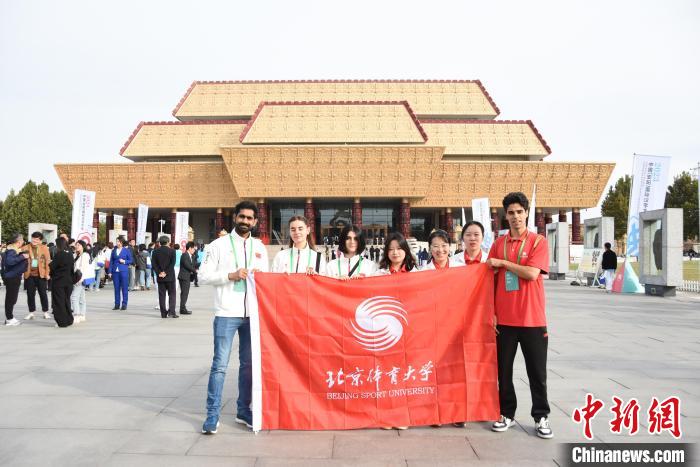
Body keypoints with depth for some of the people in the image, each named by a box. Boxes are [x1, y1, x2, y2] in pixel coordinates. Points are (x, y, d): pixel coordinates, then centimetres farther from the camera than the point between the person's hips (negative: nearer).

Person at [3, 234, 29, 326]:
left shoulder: (14, 249, 10)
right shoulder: (11, 251, -19)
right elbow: (9, 261, -36)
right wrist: (22, 257, -33)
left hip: (13, 277, 10)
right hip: (11, 277, -10)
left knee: (11, 298, 17)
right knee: (11, 298, -3)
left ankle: (10, 317, 27)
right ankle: (9, 319, 4)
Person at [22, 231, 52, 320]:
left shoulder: (44, 248, 1)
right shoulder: (26, 248, 5)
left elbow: (48, 261, -2)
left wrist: (47, 273, -7)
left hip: (41, 275, -2)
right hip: (29, 275, 2)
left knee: (43, 294, 6)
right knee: (30, 294, 7)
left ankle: (46, 312, 14)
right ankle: (31, 312, 17)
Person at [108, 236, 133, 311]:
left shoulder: (126, 250, 2)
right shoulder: (114, 250, 11)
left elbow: (131, 260, 5)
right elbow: (111, 261, 11)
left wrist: (124, 261, -12)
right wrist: (110, 271, 6)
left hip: (123, 271, -3)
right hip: (115, 271, 3)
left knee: (124, 288, -1)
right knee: (116, 288, 5)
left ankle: (124, 304, 6)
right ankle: (117, 304, 12)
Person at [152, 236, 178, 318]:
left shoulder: (155, 251, 4)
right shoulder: (171, 251, -5)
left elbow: (153, 263, -1)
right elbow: (172, 263, -12)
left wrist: (159, 273, -3)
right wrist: (166, 272, -10)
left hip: (160, 277, 3)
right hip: (170, 276, -3)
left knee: (161, 295, 7)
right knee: (172, 294, 4)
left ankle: (163, 313, 7)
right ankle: (171, 312, -6)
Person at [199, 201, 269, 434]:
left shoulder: (260, 247, 13)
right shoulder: (219, 244, 1)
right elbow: (203, 275, -4)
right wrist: (230, 275, -16)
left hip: (252, 314, 4)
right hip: (227, 314, -4)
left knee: (249, 363, 11)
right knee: (220, 365, -2)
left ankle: (243, 410, 24)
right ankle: (213, 414, 9)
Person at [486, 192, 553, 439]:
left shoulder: (538, 241, -3)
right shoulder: (498, 243, 7)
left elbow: (531, 273, -17)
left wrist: (503, 262, -10)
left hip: (532, 318, -3)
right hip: (504, 317, 3)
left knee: (537, 370, 7)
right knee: (503, 369, 10)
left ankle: (541, 416, 21)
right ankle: (507, 413, 24)